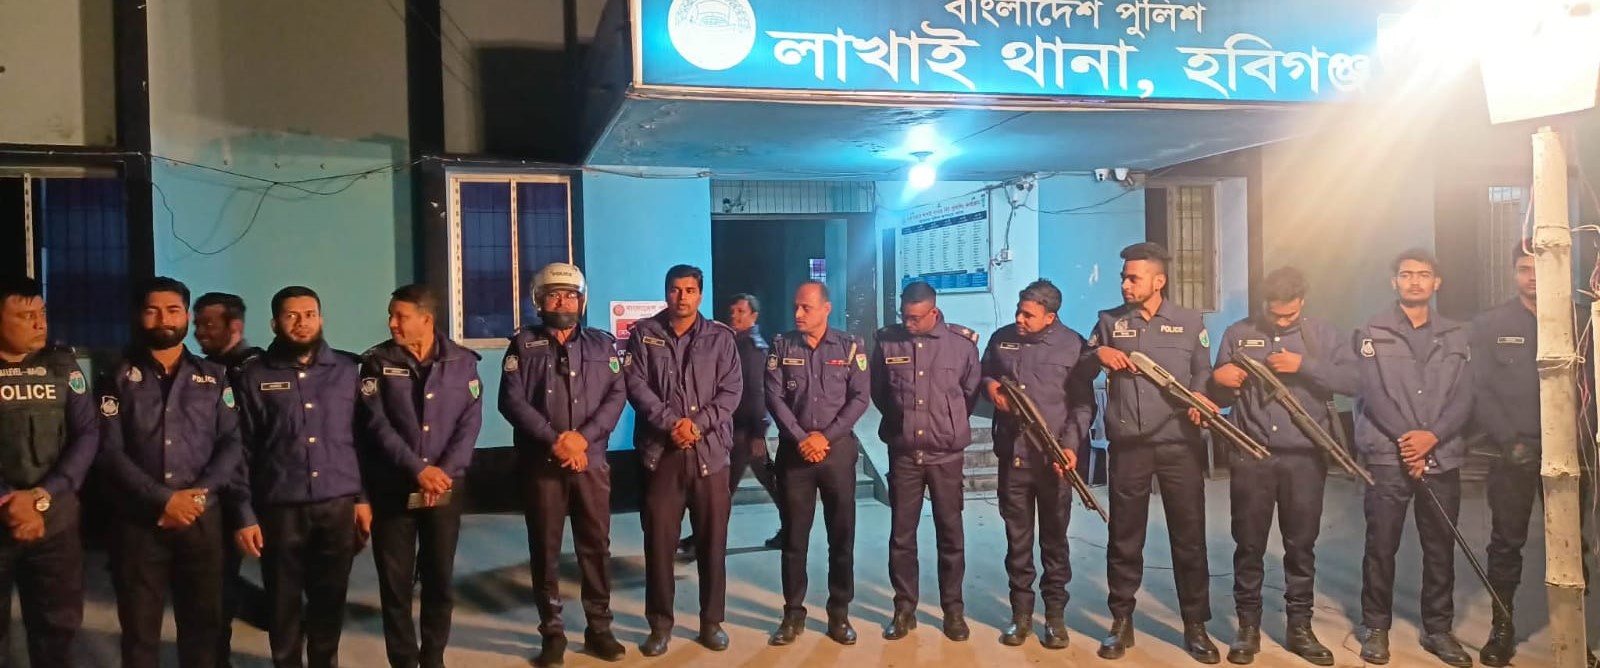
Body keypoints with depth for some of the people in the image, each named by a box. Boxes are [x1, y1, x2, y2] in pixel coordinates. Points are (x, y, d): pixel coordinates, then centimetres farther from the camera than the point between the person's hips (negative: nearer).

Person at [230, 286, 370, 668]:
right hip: (280, 508, -1)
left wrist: (363, 497, 3)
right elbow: (241, 449, 0)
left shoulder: (348, 369, 5)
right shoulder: (253, 376, 1)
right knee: (283, 601, 9)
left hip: (338, 505, 1)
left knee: (330, 599, 11)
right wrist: (244, 514, -4)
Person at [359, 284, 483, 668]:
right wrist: (418, 470, -16)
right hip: (393, 489, -1)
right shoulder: (377, 362, -1)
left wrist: (445, 471, -14)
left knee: (440, 579, 8)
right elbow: (377, 424, -9)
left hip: (446, 488, 1)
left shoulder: (463, 362, 2)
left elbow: (470, 423, -2)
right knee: (395, 583, 4)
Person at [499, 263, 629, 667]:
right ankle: (552, 633, 16)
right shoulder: (524, 344, 4)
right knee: (545, 549, 5)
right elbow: (512, 400, -7)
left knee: (596, 545, 7)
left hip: (592, 461, 1)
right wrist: (554, 440, -16)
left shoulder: (602, 344, 9)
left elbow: (617, 395, -1)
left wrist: (584, 437, -15)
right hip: (541, 463, -1)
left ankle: (599, 628, 19)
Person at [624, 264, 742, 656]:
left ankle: (712, 622, 20)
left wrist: (697, 423, -14)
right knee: (659, 540, 3)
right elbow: (636, 385, -4)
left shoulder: (721, 337, 6)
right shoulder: (644, 334, 6)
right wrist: (669, 423, -16)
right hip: (661, 451, 0)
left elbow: (731, 390, -1)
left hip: (710, 451, 1)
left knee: (712, 540, 7)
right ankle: (660, 624, 16)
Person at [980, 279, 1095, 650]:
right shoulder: (1001, 339, 6)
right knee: (1017, 537, 9)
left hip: (1054, 457, -2)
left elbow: (1083, 403, -4)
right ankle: (1021, 612, 20)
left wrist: (1071, 444, -16)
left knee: (1054, 538, 8)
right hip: (1011, 455, 3)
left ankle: (1055, 614, 19)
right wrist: (990, 384, -4)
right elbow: (983, 375, 20)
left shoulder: (1073, 345, -3)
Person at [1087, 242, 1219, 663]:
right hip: (1127, 446, 1)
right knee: (1124, 537, 7)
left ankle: (1195, 626, 17)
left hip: (1180, 444, -1)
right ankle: (1121, 623, 19)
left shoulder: (1190, 322, 7)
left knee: (1189, 535, 5)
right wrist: (1098, 354, -10)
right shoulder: (1109, 321, 9)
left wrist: (1199, 398, -12)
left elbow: (1204, 373, 8)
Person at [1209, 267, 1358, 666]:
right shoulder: (1238, 334, 7)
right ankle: (1248, 627, 14)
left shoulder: (1324, 335, 6)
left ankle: (1300, 628, 18)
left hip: (1304, 457, 0)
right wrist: (1218, 381, -15)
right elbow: (1221, 396, 8)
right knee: (1249, 544, 4)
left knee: (1301, 545, 7)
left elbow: (1352, 381, -7)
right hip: (1250, 456, 0)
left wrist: (1304, 365, -18)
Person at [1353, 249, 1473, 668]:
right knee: (1381, 545, 0)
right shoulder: (1373, 332, 3)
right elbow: (1374, 393, -7)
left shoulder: (1456, 335, 12)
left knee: (1441, 547, 9)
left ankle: (1438, 628, 20)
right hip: (1387, 456, -3)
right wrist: (1406, 441, -14)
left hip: (1443, 457, 3)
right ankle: (1376, 627, 12)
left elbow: (1464, 398, 3)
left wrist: (1432, 436, -12)